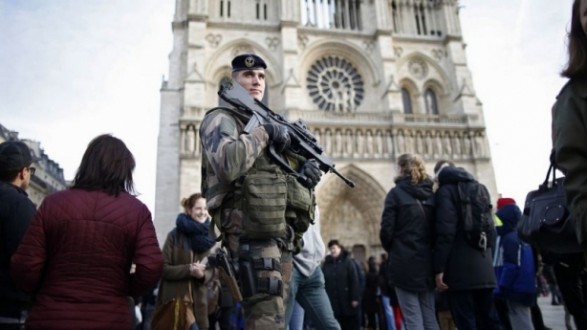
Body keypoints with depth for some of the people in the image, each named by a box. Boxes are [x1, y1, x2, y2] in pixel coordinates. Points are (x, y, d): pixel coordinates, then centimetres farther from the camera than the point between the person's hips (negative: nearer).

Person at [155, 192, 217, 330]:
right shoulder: (174, 235, -6)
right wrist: (189, 270, -20)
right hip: (173, 302, -3)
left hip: (198, 303, 3)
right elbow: (163, 268, -7)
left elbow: (211, 271, 10)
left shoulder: (207, 238, 6)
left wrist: (203, 275, -12)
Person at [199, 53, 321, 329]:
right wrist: (263, 133, -11)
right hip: (253, 234, -9)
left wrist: (305, 171, 5)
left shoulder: (268, 121, 24)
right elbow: (228, 165, -25)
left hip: (282, 234, 9)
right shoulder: (220, 119, -2)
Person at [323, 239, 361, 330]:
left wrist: (355, 298, -13)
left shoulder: (348, 262, 0)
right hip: (332, 302, 3)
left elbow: (354, 281, -6)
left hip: (347, 300, -3)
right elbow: (322, 282, 5)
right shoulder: (326, 264, 9)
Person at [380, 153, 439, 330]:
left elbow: (387, 230, -8)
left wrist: (391, 250, 10)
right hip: (427, 261, 5)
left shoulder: (396, 193, -6)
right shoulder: (431, 194, 8)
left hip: (404, 262, -5)